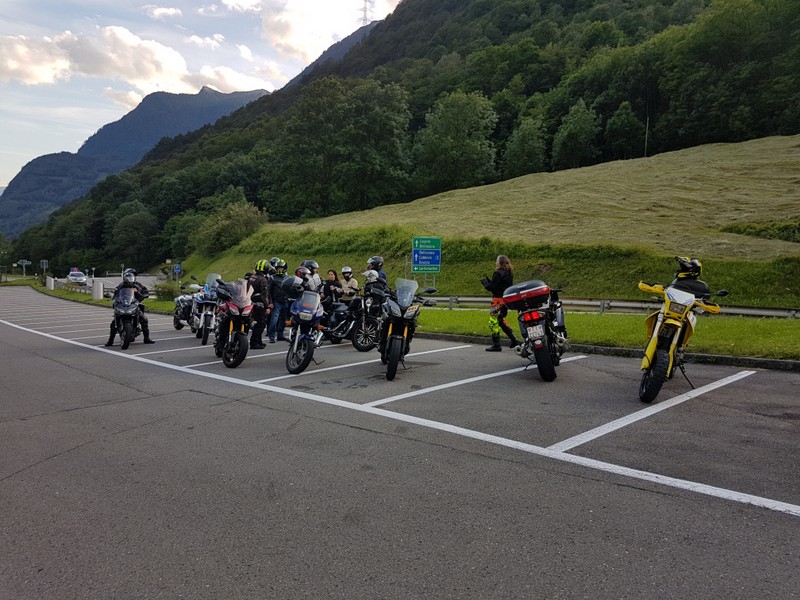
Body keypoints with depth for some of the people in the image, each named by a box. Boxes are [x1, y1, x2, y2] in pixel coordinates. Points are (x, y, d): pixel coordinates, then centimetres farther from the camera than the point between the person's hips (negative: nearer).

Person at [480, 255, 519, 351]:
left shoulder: (498, 273, -15)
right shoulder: (509, 273, 13)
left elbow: (491, 287, -17)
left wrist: (484, 282, 3)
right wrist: (489, 281, 14)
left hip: (498, 299, -9)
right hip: (506, 299, 9)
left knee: (493, 321, -4)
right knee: (501, 320, 21)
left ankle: (496, 345, -3)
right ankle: (514, 340, 20)